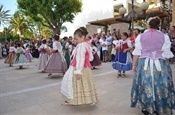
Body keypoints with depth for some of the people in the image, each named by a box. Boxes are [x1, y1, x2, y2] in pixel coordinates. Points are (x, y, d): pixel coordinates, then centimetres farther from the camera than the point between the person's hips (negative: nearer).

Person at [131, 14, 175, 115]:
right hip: (160, 64, 0)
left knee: (146, 85, 11)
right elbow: (166, 54, -2)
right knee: (160, 87, 11)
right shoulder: (164, 36, -3)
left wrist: (134, 65, 8)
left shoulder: (140, 36, -2)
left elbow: (137, 53, -1)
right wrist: (165, 65, 11)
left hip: (144, 64, 1)